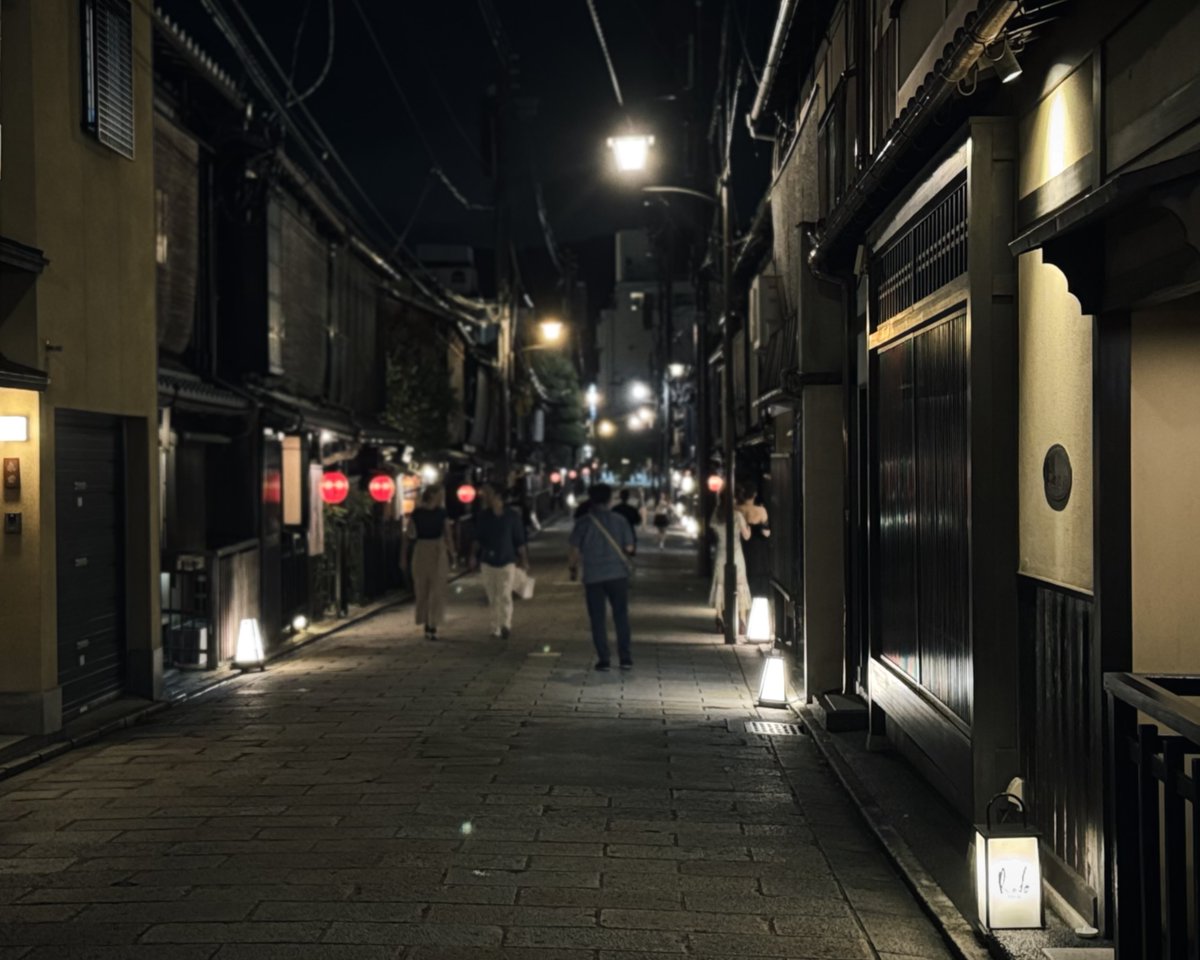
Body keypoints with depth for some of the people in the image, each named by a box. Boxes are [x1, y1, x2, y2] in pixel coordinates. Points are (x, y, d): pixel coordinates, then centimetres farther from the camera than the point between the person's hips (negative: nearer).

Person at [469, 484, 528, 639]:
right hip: (487, 562, 3)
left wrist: (524, 560, 3)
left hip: (507, 561, -3)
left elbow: (519, 541, 1)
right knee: (492, 597, 6)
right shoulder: (483, 516, 1)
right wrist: (474, 555, -3)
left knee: (505, 595, -13)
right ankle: (496, 628, 14)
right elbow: (478, 539, 9)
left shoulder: (512, 516, -4)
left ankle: (506, 625, -12)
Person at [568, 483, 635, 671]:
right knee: (621, 617, 8)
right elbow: (629, 548, 2)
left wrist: (573, 568, 13)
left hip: (593, 576, -1)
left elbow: (575, 551, -4)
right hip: (617, 574, 1)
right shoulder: (620, 521, -1)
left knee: (598, 620, 5)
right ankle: (625, 657, 5)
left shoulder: (583, 522, -4)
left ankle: (603, 659, 3)